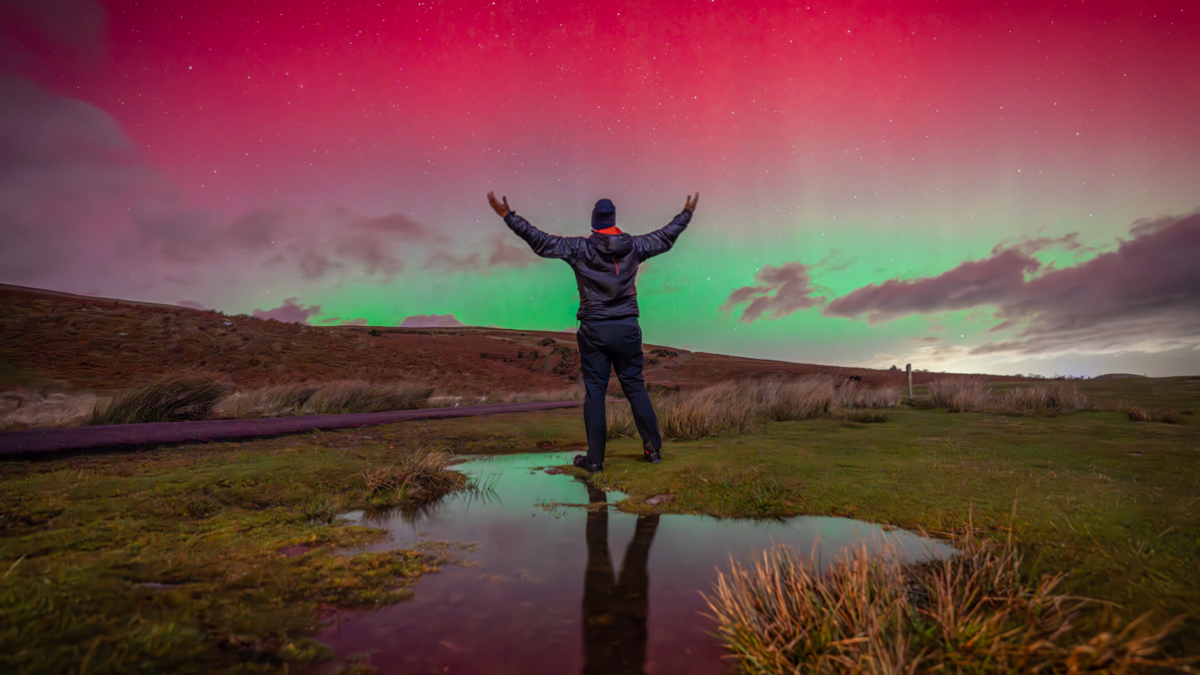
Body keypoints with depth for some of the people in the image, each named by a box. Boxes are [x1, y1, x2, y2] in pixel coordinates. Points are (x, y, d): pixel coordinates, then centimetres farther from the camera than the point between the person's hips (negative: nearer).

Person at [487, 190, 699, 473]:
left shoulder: (579, 248, -4)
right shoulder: (634, 246, 4)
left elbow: (541, 241, -4)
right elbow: (666, 237, 18)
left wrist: (507, 214, 3)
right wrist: (687, 213, 35)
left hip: (593, 330, -2)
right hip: (627, 328, 2)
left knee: (594, 391, 4)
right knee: (635, 387, 11)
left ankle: (595, 458, 9)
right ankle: (653, 448, 17)